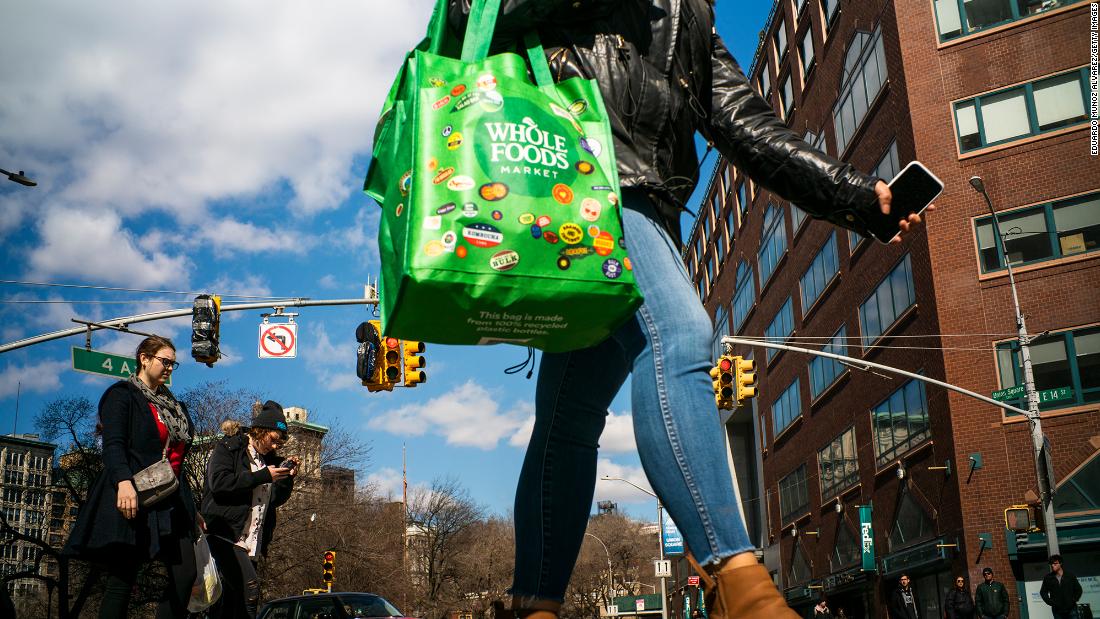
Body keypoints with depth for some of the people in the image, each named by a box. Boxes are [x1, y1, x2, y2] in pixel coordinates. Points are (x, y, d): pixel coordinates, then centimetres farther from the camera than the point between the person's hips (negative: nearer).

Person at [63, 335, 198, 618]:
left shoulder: (173, 406, 23)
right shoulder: (122, 395, 3)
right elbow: (113, 444, -12)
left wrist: (190, 508, 22)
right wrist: (123, 481, -30)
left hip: (170, 502, 7)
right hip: (132, 497, -7)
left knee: (186, 574, -4)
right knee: (123, 580, -6)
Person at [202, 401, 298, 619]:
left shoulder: (267, 459, 20)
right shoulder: (228, 448, 1)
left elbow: (276, 499, 22)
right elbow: (219, 482, -16)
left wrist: (288, 477, 4)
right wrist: (263, 476, -14)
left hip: (251, 543, 7)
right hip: (224, 534, -7)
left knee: (232, 599, 5)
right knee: (249, 587, -25)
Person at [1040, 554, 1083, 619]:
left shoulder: (1070, 576, 4)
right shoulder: (1048, 578, 3)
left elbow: (1078, 590, 11)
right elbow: (1043, 592, 9)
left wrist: (1074, 600, -2)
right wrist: (1050, 602, -3)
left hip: (1071, 609, 0)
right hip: (1057, 611, 0)